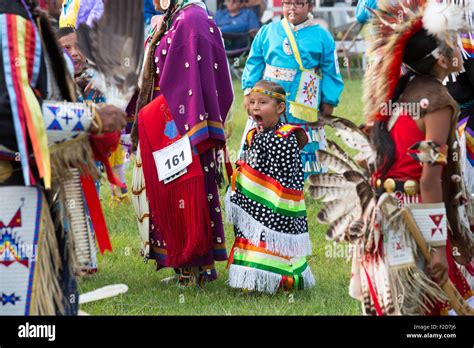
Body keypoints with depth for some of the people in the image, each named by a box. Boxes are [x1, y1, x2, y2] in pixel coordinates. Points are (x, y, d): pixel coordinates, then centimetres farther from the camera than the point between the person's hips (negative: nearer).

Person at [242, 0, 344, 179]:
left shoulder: (322, 37, 3)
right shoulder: (267, 32, 7)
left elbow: (330, 72, 4)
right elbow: (254, 63, 10)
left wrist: (329, 101, 0)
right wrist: (249, 91, 3)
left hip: (304, 107, -2)